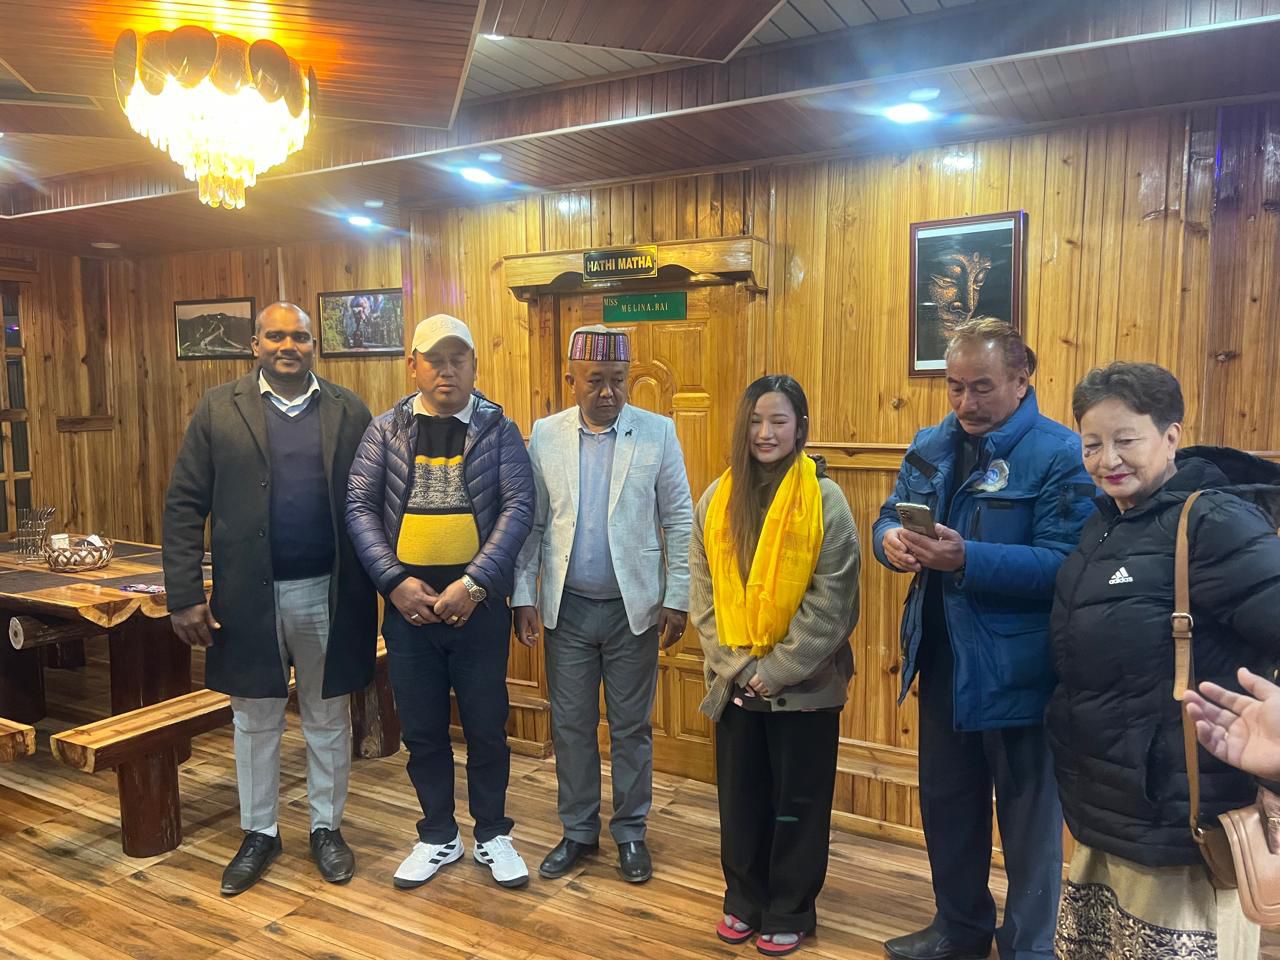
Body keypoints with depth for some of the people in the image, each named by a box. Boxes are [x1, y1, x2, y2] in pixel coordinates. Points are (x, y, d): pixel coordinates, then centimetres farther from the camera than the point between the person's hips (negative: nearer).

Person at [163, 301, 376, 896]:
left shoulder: (349, 411, 1)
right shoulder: (218, 409, 0)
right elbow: (184, 506, -2)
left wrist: (380, 585, -4)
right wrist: (185, 596, -7)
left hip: (330, 594, 0)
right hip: (248, 594, 0)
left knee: (328, 718, 14)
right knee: (255, 721, 15)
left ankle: (327, 827, 32)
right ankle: (259, 832, 34)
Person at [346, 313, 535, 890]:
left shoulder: (498, 430, -1)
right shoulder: (386, 430, 4)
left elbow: (518, 507, -9)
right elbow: (359, 505, -1)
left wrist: (473, 584, -17)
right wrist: (395, 581, -13)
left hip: (477, 603, -1)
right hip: (407, 603, 2)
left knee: (486, 726, 9)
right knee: (422, 729, 13)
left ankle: (492, 835, 29)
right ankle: (438, 836, 32)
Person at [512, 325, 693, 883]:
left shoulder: (658, 433, -5)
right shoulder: (545, 436, 0)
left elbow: (679, 522, -3)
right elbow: (531, 523, 3)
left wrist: (677, 599, -5)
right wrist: (523, 596, 0)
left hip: (633, 607, -1)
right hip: (566, 608, 2)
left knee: (631, 727, 11)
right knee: (571, 725, 12)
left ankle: (630, 833, 29)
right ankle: (578, 831, 30)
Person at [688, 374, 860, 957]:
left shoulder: (825, 499, -9)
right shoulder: (718, 499, 2)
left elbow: (832, 602, -12)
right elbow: (701, 593, 1)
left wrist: (778, 669, -15)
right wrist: (734, 665, -8)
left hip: (804, 685, -3)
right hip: (734, 683, 3)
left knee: (798, 803, 11)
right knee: (740, 796, 15)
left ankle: (790, 913, 30)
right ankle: (744, 900, 35)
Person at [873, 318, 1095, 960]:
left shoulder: (1060, 454, -14)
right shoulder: (931, 445, 7)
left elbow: (1062, 565, -23)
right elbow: (888, 517, 9)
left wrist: (966, 559, -33)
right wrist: (892, 540, -14)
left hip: (1016, 671, -6)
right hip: (942, 661, 7)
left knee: (1027, 816, 12)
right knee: (946, 804, 21)